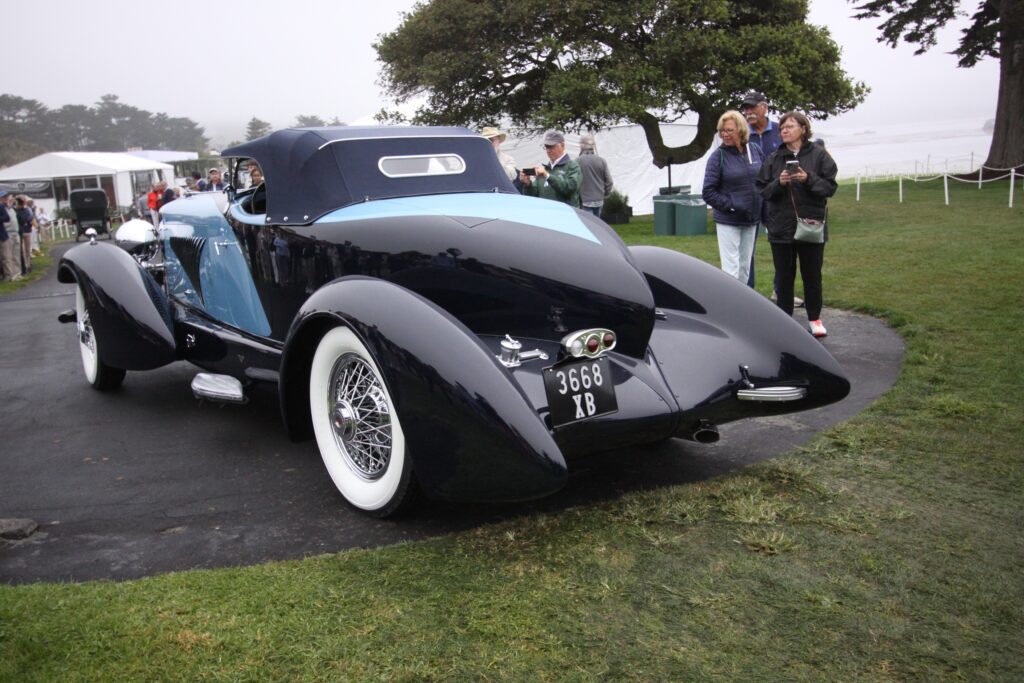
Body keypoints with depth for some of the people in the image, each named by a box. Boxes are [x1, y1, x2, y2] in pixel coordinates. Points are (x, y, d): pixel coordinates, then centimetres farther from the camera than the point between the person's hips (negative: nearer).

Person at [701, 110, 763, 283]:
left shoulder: (755, 150, 3)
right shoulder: (718, 157, -8)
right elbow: (708, 192, -10)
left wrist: (762, 209, 4)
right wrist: (731, 206, -16)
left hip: (752, 220, 5)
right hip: (728, 222, -5)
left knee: (744, 268, 14)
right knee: (731, 269, -6)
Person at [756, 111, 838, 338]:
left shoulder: (819, 155, -1)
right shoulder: (773, 159, 5)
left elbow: (830, 187, -4)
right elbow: (763, 191, 3)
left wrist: (808, 179, -19)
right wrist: (779, 183, -15)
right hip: (781, 227, 2)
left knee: (812, 275, 8)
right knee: (784, 277, 8)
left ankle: (814, 318, 22)